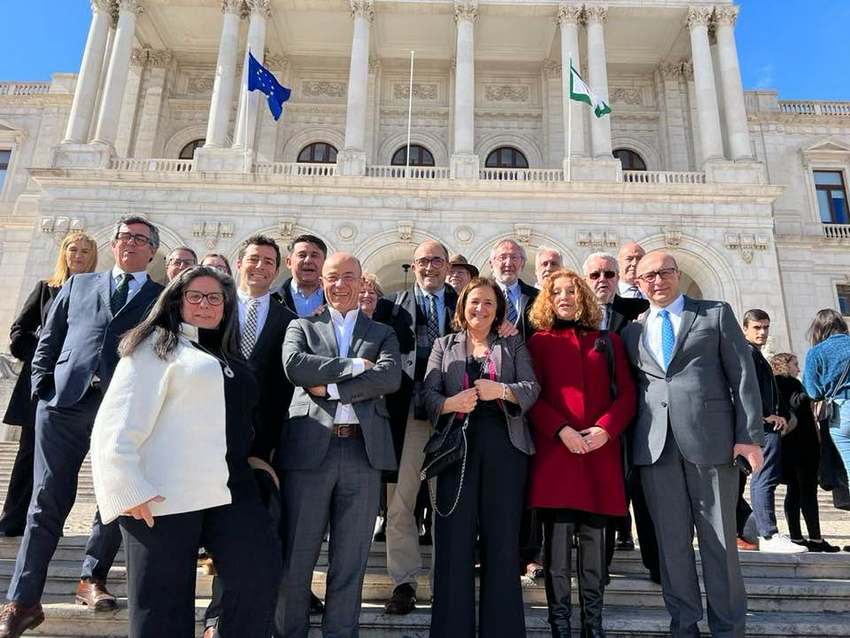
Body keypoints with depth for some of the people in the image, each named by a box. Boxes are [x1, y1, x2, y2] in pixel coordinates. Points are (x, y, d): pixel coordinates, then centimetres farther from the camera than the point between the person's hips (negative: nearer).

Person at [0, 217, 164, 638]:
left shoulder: (163, 298, 12)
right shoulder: (79, 284, 18)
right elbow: (49, 338, 16)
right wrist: (42, 382, 4)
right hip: (65, 401, 1)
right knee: (48, 499, 1)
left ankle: (93, 579, 29)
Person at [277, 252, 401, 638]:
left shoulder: (383, 334, 14)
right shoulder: (302, 327, 12)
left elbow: (391, 376, -5)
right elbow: (294, 365, -9)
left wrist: (331, 387, -10)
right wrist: (355, 365, -10)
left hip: (364, 451, 1)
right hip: (310, 448, -1)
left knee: (350, 562, 9)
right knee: (295, 559, 7)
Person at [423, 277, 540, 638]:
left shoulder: (514, 345, 14)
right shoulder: (444, 345, 15)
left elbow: (532, 388, 1)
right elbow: (428, 393, 4)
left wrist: (501, 390, -18)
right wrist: (450, 404, -17)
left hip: (504, 445, 0)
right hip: (457, 445, 0)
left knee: (502, 538, 2)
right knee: (455, 537, 0)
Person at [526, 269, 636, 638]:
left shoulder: (608, 342, 16)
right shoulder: (539, 342, 10)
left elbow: (626, 393, 9)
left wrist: (605, 429, -8)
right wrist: (561, 430, -13)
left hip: (600, 452, 2)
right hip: (554, 450, -2)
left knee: (594, 543, 7)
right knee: (558, 543, -2)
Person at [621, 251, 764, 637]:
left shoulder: (716, 314, 8)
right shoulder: (632, 332, 15)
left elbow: (743, 376, 3)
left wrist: (750, 436, -5)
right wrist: (627, 445, 6)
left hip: (712, 440, -2)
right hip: (655, 447, 2)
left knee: (719, 541, 5)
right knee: (671, 542, 7)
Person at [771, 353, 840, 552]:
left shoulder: (776, 385, 17)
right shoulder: (790, 383, -10)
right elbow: (797, 403, -26)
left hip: (788, 446, 9)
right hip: (803, 445, -9)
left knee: (794, 491, 8)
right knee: (808, 491, -7)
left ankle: (796, 538, 10)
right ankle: (815, 539, -5)